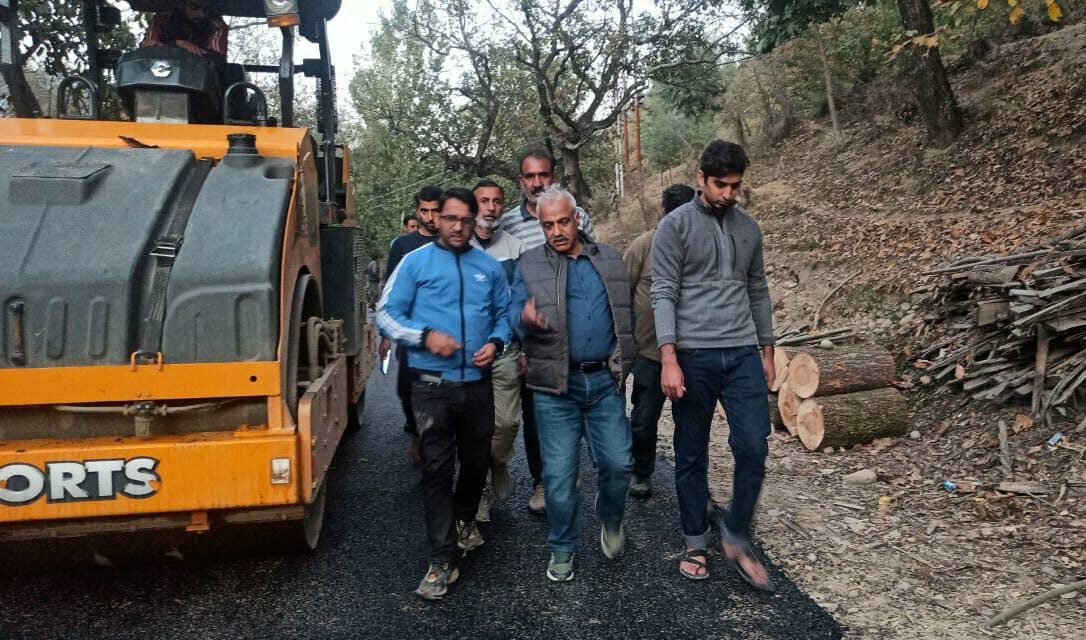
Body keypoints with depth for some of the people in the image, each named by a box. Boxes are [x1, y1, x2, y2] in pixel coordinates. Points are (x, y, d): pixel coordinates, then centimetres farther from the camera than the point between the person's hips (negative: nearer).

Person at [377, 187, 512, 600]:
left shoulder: (490, 267, 9)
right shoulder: (416, 262, 0)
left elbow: (505, 314, 16)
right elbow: (387, 314, -1)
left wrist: (496, 342, -5)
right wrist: (425, 335, -16)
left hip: (477, 383, 3)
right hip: (432, 385, -3)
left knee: (477, 460, 17)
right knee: (437, 470, -4)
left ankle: (464, 519, 45)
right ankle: (442, 561, 3)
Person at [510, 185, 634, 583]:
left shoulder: (609, 259, 11)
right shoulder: (529, 265, 5)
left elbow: (627, 312, 15)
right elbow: (514, 314, -1)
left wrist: (624, 359, 6)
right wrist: (526, 318, -25)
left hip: (605, 381, 2)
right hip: (555, 385, -1)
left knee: (617, 463, 1)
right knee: (559, 473, 4)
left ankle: (611, 518, 33)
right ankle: (562, 549, 23)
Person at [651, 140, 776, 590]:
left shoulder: (749, 228, 13)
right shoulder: (676, 225, -3)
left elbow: (757, 292, 19)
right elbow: (664, 294, -9)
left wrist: (766, 351, 17)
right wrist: (669, 359, -16)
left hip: (743, 354, 4)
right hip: (693, 355, -4)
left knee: (753, 448, -4)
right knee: (692, 455, 7)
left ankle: (736, 537, 17)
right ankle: (695, 543, 24)